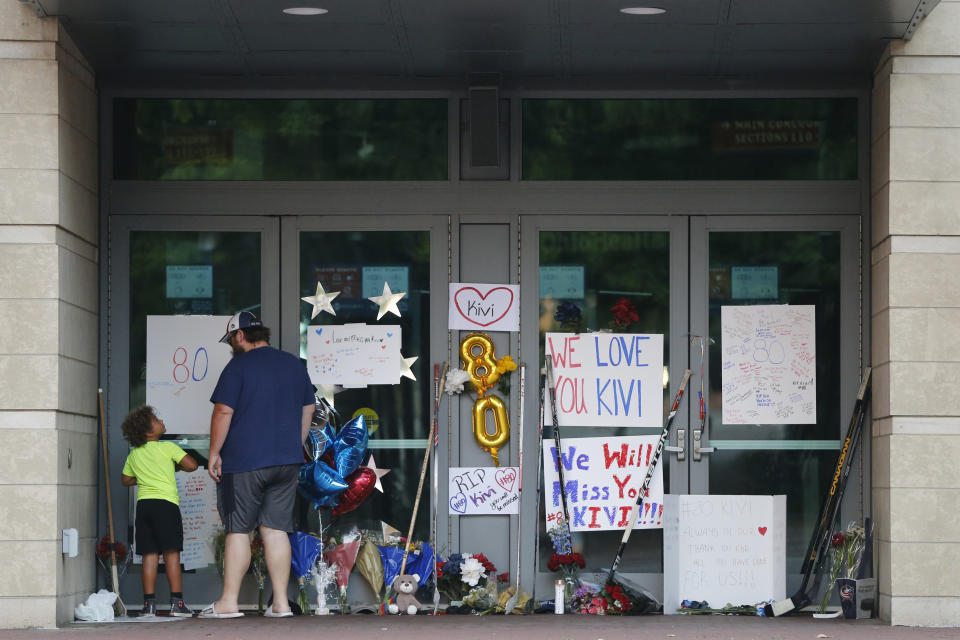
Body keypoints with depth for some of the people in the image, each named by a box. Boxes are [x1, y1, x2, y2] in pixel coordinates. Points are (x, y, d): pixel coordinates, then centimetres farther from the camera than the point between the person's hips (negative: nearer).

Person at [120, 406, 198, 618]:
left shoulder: (134, 455, 13)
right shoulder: (167, 448, -4)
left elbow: (126, 480, 24)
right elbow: (192, 465, -8)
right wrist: (178, 466, 12)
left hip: (143, 504, 5)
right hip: (166, 503, -5)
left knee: (149, 555, 5)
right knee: (171, 553, -3)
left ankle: (149, 603, 1)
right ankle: (176, 602, -5)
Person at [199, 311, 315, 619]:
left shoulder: (238, 366, -8)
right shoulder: (295, 365, 12)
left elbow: (223, 412, -12)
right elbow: (307, 411, 18)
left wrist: (214, 454, -4)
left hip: (244, 463, -5)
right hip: (287, 461, 6)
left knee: (238, 530, 0)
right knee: (276, 529, 6)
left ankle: (228, 602, 1)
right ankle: (280, 602, 3)